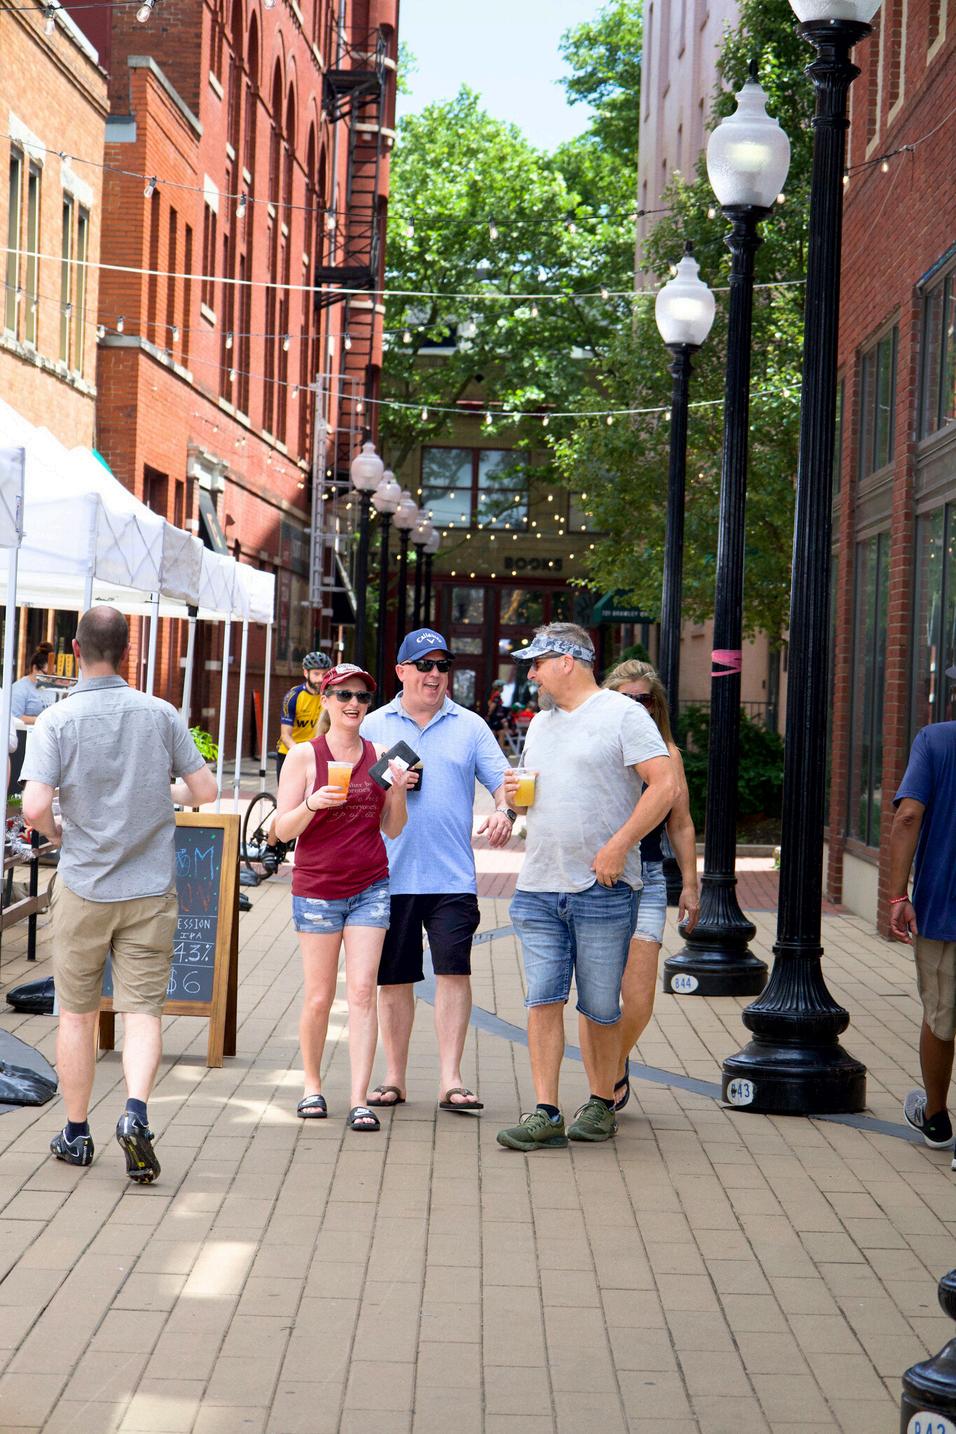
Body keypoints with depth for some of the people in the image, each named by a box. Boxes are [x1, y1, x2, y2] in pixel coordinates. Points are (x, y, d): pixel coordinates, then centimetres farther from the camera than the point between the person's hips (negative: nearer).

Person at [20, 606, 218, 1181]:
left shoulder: (57, 720, -8)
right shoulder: (162, 714, -3)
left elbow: (35, 807, -18)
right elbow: (205, 791, 1)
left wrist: (57, 832, 4)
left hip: (83, 888, -1)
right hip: (151, 887, 1)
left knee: (77, 1013, 12)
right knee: (142, 1010, 2)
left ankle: (76, 1133, 20)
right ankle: (136, 1112, -20)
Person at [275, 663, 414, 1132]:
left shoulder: (378, 756, 6)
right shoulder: (305, 755, -2)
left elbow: (392, 829, 11)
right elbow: (283, 829, -4)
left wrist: (398, 791, -7)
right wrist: (311, 804, -23)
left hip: (370, 888, 2)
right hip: (316, 888, -2)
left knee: (362, 992, -5)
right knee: (319, 997, 4)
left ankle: (360, 1100, -5)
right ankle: (312, 1084, 26)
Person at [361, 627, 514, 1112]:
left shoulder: (470, 727, 10)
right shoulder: (373, 726, 10)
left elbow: (501, 779, 6)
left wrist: (504, 810, -16)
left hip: (452, 877, -1)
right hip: (389, 874, 1)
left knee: (454, 971, -8)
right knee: (394, 980, 7)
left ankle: (450, 1079, -5)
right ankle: (394, 1077, 18)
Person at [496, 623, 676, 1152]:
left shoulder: (622, 714, -4)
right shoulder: (540, 723, 19)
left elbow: (664, 786, -12)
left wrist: (618, 847, -17)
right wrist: (515, 794, 5)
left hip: (603, 890, -6)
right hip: (537, 889, 6)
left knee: (599, 1007, 3)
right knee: (543, 1000, -1)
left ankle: (601, 1103, 18)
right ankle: (545, 1114, 1)